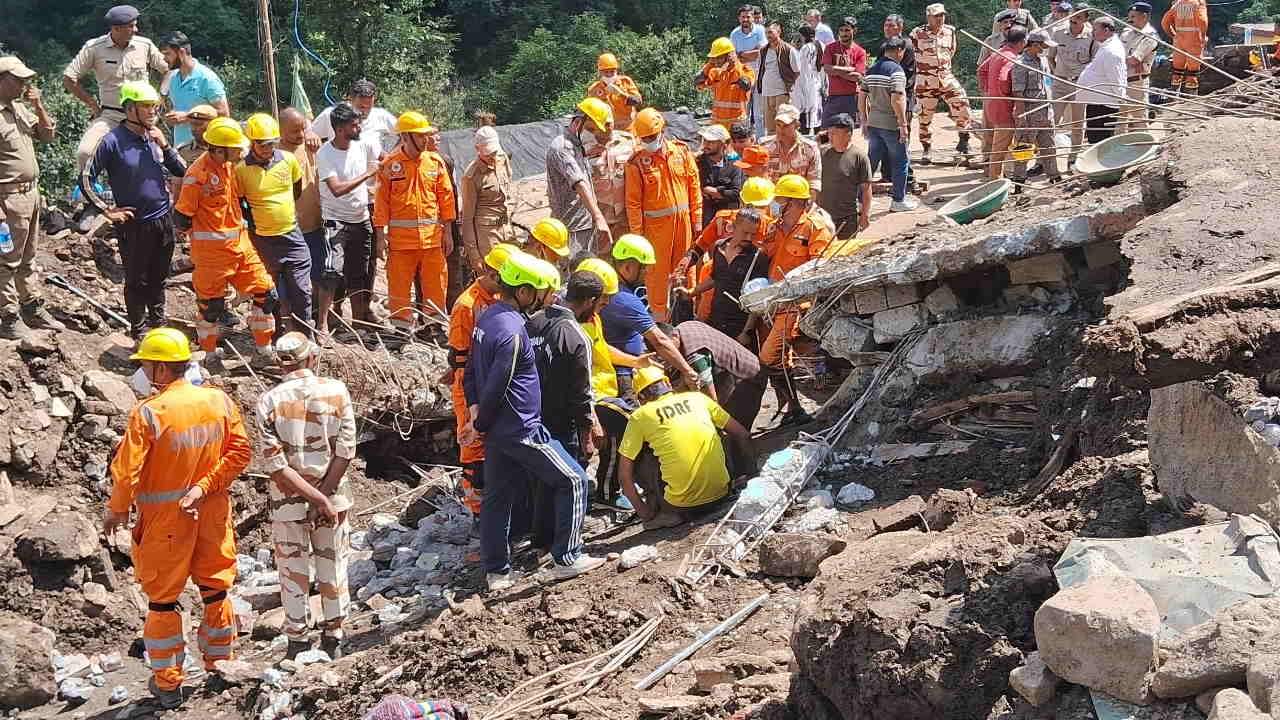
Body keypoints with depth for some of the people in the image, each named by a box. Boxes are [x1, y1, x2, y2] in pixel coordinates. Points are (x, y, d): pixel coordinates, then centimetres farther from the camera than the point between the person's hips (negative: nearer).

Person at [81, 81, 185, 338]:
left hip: (163, 219, 5)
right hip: (134, 224, -5)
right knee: (137, 280, 7)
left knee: (159, 277, 19)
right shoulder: (113, 141, -14)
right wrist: (107, 211, -13)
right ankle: (139, 329, 21)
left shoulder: (155, 136, 3)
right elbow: (85, 178, -14)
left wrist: (164, 145, -9)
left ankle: (158, 322, 34)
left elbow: (181, 171, 4)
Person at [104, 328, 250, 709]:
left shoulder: (148, 413, -20)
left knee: (163, 600, 11)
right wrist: (203, 487, -9)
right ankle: (219, 664, 33)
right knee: (216, 589, 19)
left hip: (165, 520, -4)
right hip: (212, 513, 4)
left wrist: (116, 511, -3)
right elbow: (240, 452, -7)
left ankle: (168, 683, 20)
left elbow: (126, 472, -18)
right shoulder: (219, 400, -6)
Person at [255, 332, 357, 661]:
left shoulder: (269, 401, -11)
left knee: (293, 570, 12)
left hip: (288, 500, -1)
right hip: (334, 493, 1)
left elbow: (274, 464, -15)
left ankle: (298, 643, 19)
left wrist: (316, 498, -12)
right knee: (333, 565, 17)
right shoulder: (336, 391, -9)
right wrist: (324, 496, -10)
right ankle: (333, 638, 27)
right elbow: (345, 451, -12)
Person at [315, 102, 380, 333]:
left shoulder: (363, 146, 0)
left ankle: (359, 319, 25)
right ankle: (322, 324, -13)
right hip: (336, 221, -5)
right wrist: (367, 174, -19)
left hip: (361, 220, 5)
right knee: (332, 271, -17)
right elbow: (337, 189, -23)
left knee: (359, 275, 13)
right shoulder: (324, 154, -14)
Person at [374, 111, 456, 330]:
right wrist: (381, 236, -5)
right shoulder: (389, 164, -2)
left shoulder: (435, 161, 5)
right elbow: (381, 202, -1)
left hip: (432, 236, 2)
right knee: (399, 287, 3)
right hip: (401, 238, -2)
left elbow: (446, 197, 9)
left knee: (436, 286, 6)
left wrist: (448, 232, 6)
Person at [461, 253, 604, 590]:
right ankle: (567, 559, 7)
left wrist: (475, 405, 6)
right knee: (572, 481, 3)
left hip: (498, 431, 10)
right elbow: (496, 386, -21)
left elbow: (473, 371, 14)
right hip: (522, 431, -10)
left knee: (497, 496, 14)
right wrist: (480, 426, -8)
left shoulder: (488, 317, 7)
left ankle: (496, 571, 21)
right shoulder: (512, 331, -24)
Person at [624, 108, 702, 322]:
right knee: (657, 271, 2)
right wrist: (637, 232, -9)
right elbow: (633, 201, -6)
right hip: (656, 223, -3)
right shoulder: (637, 163, -8)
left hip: (684, 220, 3)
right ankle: (659, 318, 13)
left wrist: (697, 221, 4)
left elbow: (694, 188, 6)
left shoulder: (682, 152, 1)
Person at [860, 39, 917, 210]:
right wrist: (903, 124, -17)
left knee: (871, 162, 11)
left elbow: (862, 97, 12)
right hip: (892, 124, -7)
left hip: (873, 123, 7)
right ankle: (899, 201, 13)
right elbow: (897, 100, -22)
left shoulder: (871, 70, 8)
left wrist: (865, 121, 20)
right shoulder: (896, 70, -15)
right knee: (900, 162, 7)